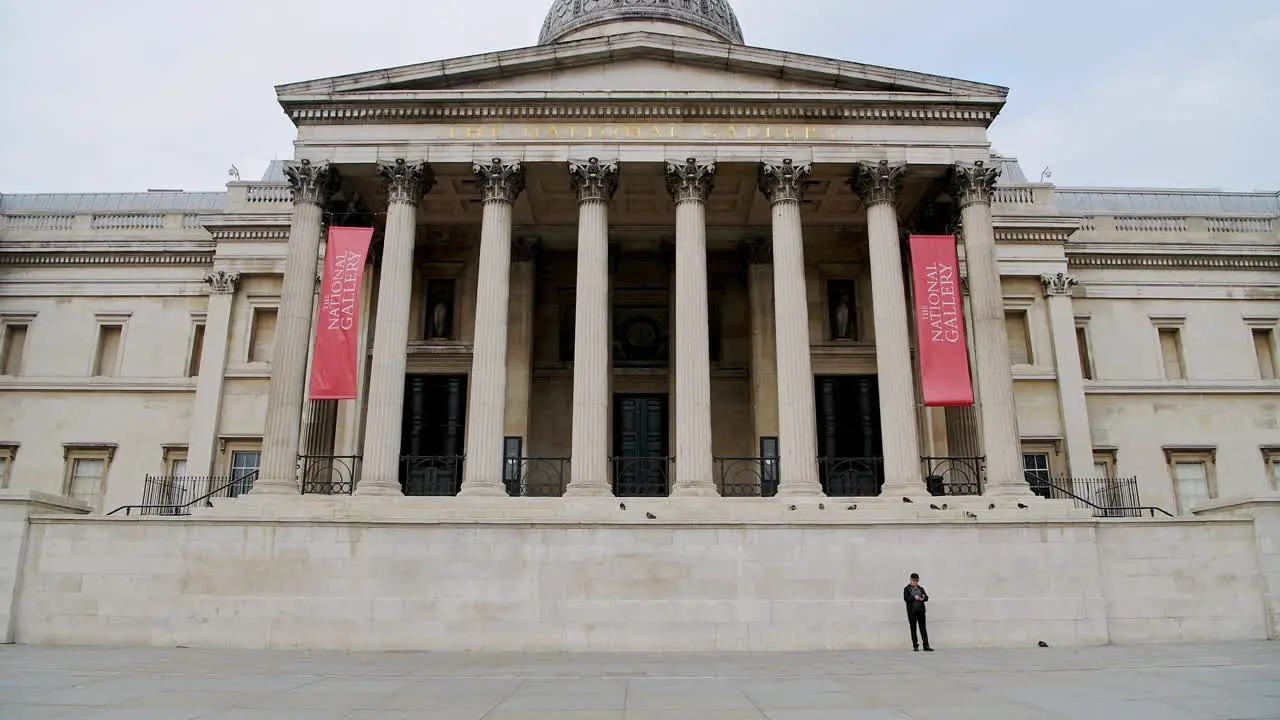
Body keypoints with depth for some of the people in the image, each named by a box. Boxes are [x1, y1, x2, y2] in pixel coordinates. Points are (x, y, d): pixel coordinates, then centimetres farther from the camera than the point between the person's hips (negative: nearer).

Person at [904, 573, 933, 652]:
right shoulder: (907, 589, 2)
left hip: (921, 611, 2)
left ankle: (926, 646, 1)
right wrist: (914, 598, -22)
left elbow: (926, 597, 6)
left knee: (923, 628, -1)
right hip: (912, 612, -2)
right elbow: (906, 598, -9)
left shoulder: (921, 589, 12)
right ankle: (915, 646, 10)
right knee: (913, 629, 3)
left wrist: (923, 598, -16)